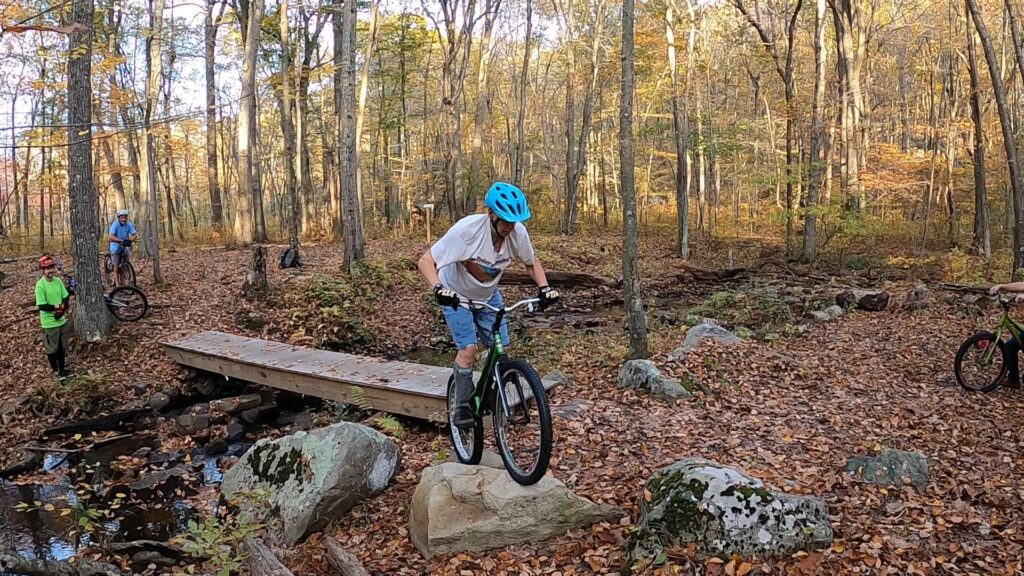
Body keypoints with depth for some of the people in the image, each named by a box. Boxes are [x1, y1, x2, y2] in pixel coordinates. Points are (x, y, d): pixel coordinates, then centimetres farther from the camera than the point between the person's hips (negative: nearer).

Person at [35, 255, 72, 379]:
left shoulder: (58, 281, 0)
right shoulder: (40, 285, -18)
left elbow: (66, 298, 4)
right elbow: (42, 306, -21)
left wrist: (62, 311, -12)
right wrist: (58, 306, -14)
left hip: (62, 320, 6)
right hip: (49, 322, -5)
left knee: (62, 347, 17)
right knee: (52, 349, 9)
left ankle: (63, 369, 30)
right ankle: (56, 371, 23)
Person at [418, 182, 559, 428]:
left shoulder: (518, 233, -23)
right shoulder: (467, 229, -36)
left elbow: (532, 262, -2)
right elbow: (426, 261, -32)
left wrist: (544, 287, -19)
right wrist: (438, 288, -49)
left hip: (488, 295, 4)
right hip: (456, 295, -4)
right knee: (468, 349, -18)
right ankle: (462, 407, 0)